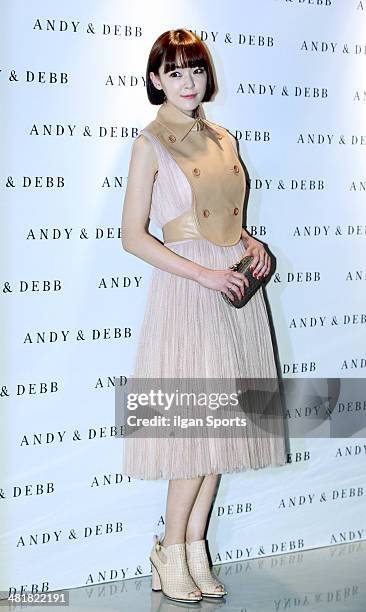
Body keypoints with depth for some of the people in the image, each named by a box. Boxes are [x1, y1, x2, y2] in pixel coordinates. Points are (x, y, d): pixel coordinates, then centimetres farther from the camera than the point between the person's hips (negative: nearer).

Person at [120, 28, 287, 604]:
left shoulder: (223, 139, 15)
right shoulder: (151, 143, -3)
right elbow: (133, 236, -9)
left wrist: (248, 240, 3)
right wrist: (204, 274, -16)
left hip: (236, 284, 6)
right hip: (187, 287, -6)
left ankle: (195, 552, 16)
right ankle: (170, 552, 11)